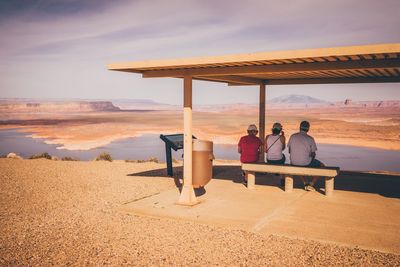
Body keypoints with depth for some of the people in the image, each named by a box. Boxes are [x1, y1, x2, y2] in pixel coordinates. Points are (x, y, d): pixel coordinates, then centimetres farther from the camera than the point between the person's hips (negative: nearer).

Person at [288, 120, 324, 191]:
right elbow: (313, 154, -3)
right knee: (321, 166, 22)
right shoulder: (310, 139, -10)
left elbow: (289, 151, 7)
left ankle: (305, 183, 31)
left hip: (293, 163, 4)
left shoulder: (292, 136, -3)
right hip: (306, 163, -4)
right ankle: (311, 184, 16)